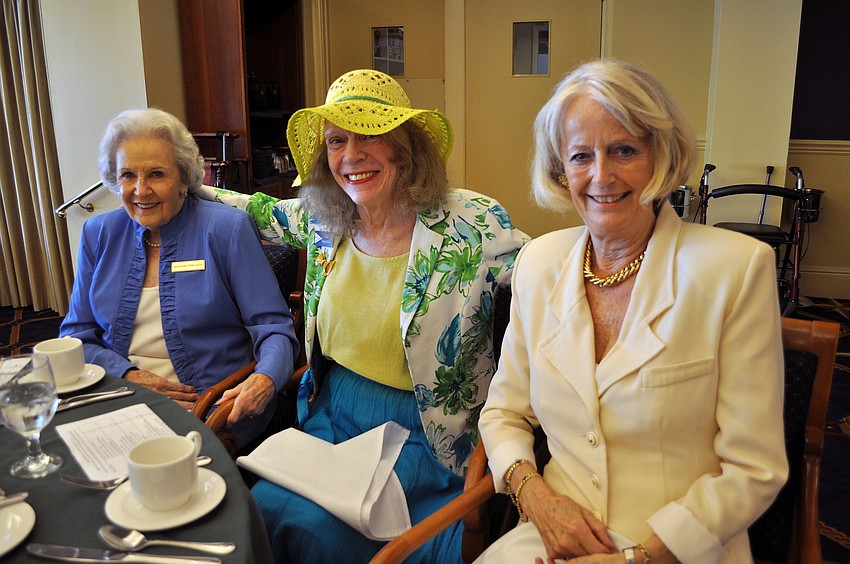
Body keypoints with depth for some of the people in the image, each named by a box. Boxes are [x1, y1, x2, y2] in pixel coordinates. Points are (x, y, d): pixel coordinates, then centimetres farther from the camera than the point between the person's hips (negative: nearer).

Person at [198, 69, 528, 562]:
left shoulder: (471, 223, -16)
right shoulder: (324, 220, 0)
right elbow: (261, 212, 20)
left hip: (415, 434, -4)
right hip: (329, 417, 5)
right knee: (259, 508, -12)